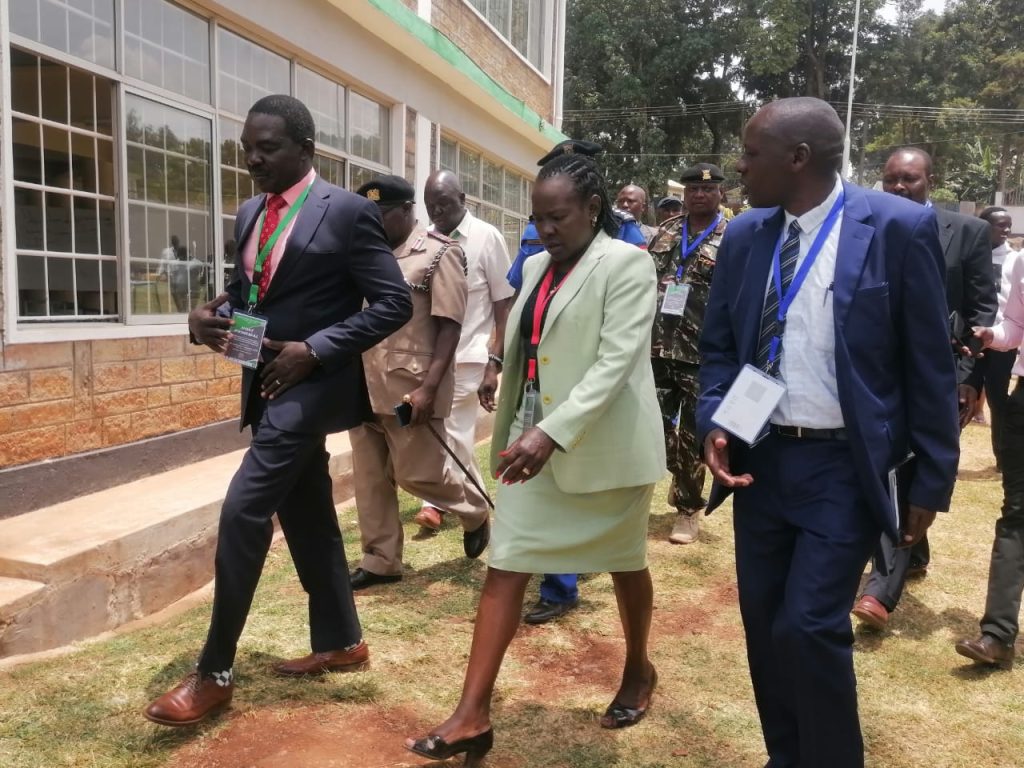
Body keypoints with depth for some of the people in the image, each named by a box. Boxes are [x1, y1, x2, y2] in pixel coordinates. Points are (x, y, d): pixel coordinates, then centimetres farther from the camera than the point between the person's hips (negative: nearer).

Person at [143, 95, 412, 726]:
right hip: (269, 384, 8)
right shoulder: (250, 215, 12)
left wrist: (315, 349, -20)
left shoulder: (349, 212, -10)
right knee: (307, 516, 14)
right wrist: (211, 317, -4)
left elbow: (394, 303, -13)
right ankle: (341, 642, 30)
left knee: (243, 511, -13)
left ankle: (214, 673, 0)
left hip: (313, 384, -8)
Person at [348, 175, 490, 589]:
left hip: (410, 387, -6)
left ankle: (475, 513, 31)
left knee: (418, 472, 3)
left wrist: (429, 388, -18)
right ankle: (380, 561, 23)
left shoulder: (440, 253, -5)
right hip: (365, 386, 6)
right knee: (370, 477, 9)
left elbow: (449, 325, -10)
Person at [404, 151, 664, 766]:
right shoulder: (538, 267, 10)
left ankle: (639, 669, 40)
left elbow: (617, 362, -22)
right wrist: (519, 431, 15)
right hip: (534, 440, 6)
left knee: (625, 563, 14)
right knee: (505, 567, 0)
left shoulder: (627, 264, -11)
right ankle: (473, 716, 5)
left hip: (604, 444, -5)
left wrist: (552, 432, -31)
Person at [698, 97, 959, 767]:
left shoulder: (899, 227, -9)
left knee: (810, 626, -7)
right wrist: (714, 423, -6)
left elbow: (931, 365, -6)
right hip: (759, 459, 5)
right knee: (764, 624, 12)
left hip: (845, 468, -5)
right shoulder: (744, 236, 4)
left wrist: (931, 479, -4)